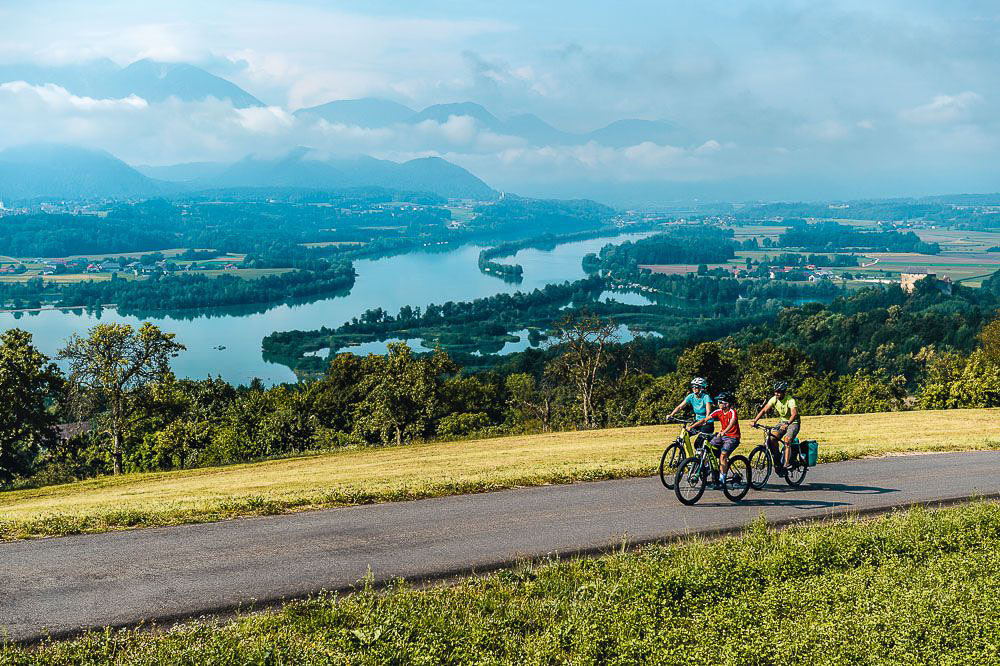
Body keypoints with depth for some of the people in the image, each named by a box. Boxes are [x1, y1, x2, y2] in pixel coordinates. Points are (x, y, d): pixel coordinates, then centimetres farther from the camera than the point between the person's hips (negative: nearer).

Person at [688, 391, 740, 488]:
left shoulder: (732, 412, -19)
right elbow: (705, 419, -5)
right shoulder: (719, 412, -1)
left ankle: (722, 480, -21)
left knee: (723, 455, -26)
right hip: (722, 436, 7)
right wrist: (692, 426, -17)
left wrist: (723, 432, -56)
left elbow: (732, 423, -38)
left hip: (733, 438, -7)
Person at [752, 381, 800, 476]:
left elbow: (794, 414, -40)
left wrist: (787, 424, -57)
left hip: (793, 423, -5)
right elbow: (764, 410, -12)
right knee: (772, 438, -18)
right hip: (783, 421, 5)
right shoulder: (774, 399, -9)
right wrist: (755, 420, -26)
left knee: (787, 440, -29)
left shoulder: (790, 400, -25)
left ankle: (786, 464, -25)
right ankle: (777, 462, -6)